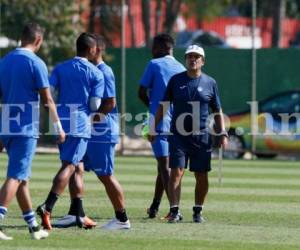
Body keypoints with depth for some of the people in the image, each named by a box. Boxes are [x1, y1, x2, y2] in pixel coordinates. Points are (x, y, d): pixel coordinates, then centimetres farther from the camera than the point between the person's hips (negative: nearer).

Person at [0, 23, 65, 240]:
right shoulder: (36, 63, -9)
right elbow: (47, 100, -9)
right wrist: (59, 128, 1)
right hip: (26, 129, -7)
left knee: (22, 177, 15)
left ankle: (33, 226, 22)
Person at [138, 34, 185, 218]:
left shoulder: (154, 65, -3)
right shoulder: (182, 69, 12)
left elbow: (141, 93, -2)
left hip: (159, 121, -6)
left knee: (164, 164, -10)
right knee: (164, 164, 16)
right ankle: (155, 207, 24)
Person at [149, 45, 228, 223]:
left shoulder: (210, 83, 6)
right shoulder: (176, 80, 6)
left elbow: (217, 111, 10)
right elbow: (163, 106, 10)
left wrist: (223, 134, 1)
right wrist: (154, 128, 4)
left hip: (202, 137, 0)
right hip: (178, 135, 0)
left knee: (202, 176, 3)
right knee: (176, 172, -10)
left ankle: (198, 211, 16)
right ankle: (174, 211, -10)